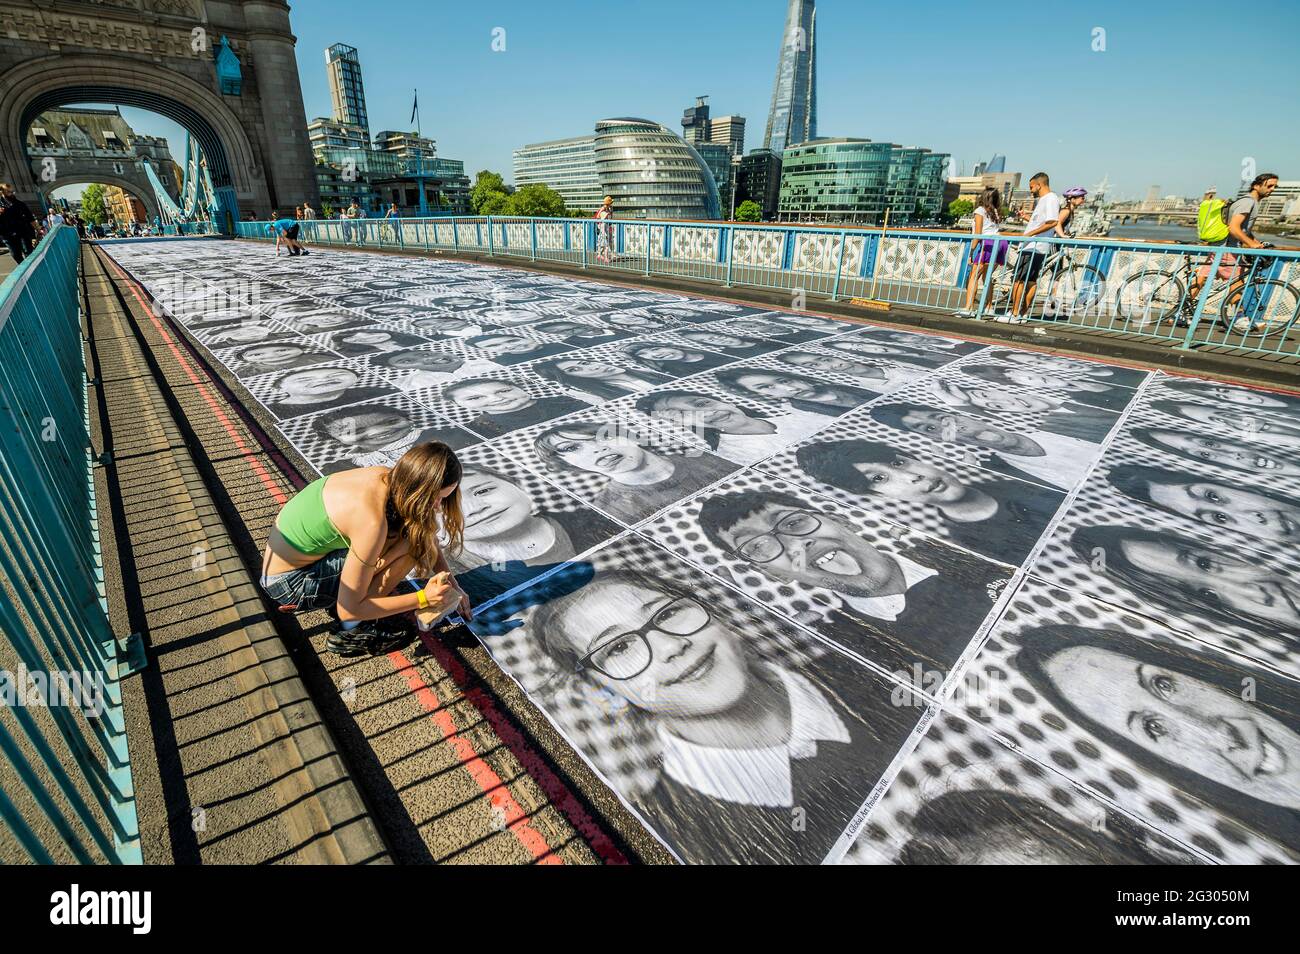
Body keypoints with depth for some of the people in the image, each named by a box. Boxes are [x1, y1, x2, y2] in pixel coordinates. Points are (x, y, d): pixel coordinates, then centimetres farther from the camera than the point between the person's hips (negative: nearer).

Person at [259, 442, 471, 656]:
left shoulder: (388, 478, -12)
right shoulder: (372, 521, -34)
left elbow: (428, 539, 4)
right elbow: (348, 610, -25)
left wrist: (452, 587, 1)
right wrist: (422, 598, -22)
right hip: (288, 584, -7)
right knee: (408, 544, -24)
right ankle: (350, 633, -10)